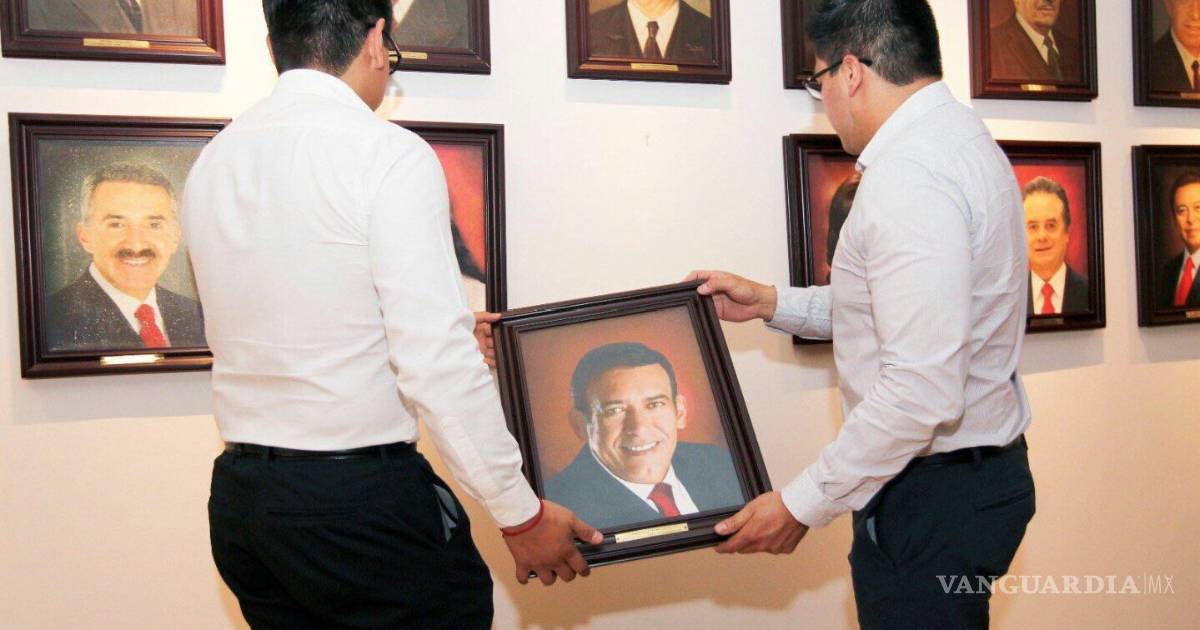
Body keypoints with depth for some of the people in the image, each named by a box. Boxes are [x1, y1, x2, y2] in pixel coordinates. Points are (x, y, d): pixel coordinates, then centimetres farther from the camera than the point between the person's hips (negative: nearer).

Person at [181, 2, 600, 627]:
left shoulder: (212, 162, 9)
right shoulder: (388, 153, -12)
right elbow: (437, 364, -18)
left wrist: (453, 326, 28)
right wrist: (522, 514, -9)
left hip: (238, 500, 7)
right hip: (361, 501, -7)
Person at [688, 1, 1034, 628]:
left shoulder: (906, 176, -23)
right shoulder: (959, 137, 11)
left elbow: (922, 391, -29)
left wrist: (801, 503, -21)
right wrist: (773, 303, 18)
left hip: (932, 497, -10)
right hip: (983, 469, 10)